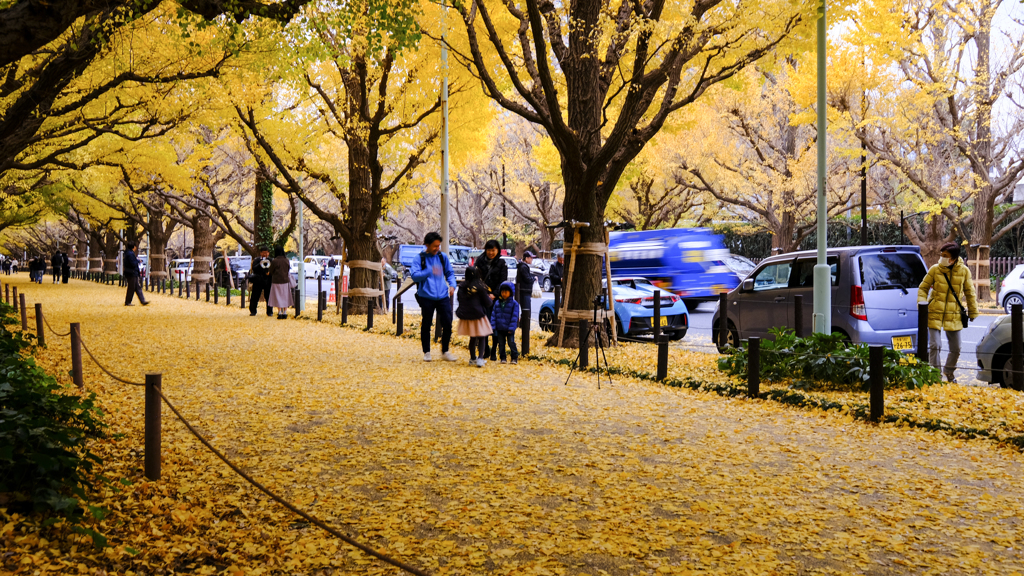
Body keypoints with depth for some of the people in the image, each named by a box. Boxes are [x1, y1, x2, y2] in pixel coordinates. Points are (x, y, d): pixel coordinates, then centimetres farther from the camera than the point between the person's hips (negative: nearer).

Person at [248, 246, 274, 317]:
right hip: (258, 281, 0)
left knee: (269, 297, -1)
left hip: (268, 281, 0)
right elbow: (254, 269, -6)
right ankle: (253, 311, 10)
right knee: (255, 297, 1)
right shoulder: (256, 260, 7)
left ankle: (270, 312, 7)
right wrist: (260, 264, -20)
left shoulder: (271, 260, 8)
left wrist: (270, 272, -16)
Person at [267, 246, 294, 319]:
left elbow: (271, 272, -4)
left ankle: (280, 313, 1)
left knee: (278, 297, 4)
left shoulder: (274, 261, -13)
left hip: (276, 281, -3)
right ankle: (285, 313, 11)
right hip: (285, 280, 3)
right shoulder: (286, 260, -2)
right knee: (285, 297, 11)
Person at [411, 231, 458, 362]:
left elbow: (450, 273, 19)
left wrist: (452, 285, -1)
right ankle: (426, 352, 20)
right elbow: (415, 276, -12)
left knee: (447, 323, -1)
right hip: (426, 296, -3)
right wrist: (430, 271, -25)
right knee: (426, 325, 6)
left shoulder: (443, 257, 10)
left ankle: (445, 351, 15)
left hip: (443, 296, 3)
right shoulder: (419, 259, -1)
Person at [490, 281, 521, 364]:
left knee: (511, 343, -2)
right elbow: (493, 315, 7)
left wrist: (511, 328, -14)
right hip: (500, 329, 4)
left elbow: (514, 317, -8)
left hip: (509, 329, -4)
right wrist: (493, 327, -1)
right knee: (501, 344, 9)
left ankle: (515, 358, 7)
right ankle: (503, 358, 18)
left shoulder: (514, 303, -5)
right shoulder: (497, 303, 6)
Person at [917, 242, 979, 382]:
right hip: (935, 313, -2)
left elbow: (970, 292, 9)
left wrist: (973, 312, 12)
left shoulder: (964, 271, -1)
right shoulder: (935, 269, -3)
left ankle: (948, 371, 34)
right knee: (934, 345, -10)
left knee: (956, 348, 8)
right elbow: (923, 288, 5)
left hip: (954, 315, 2)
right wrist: (922, 304, -9)